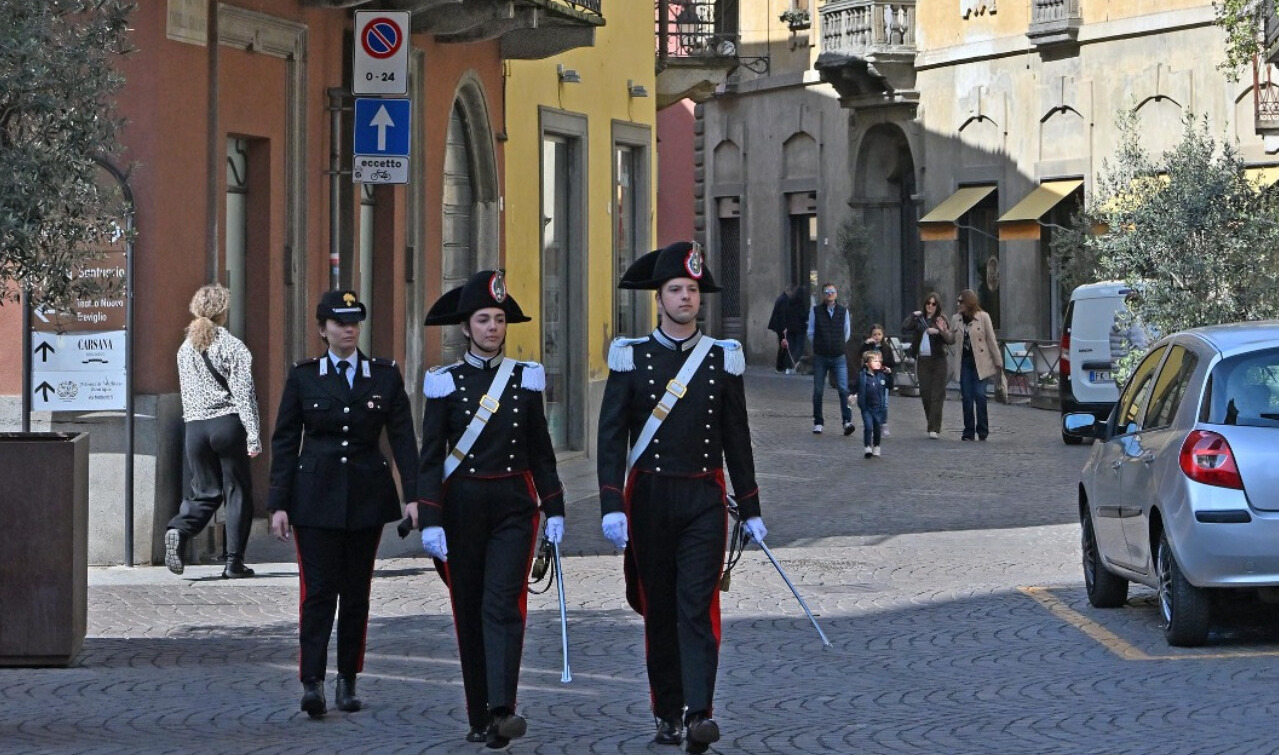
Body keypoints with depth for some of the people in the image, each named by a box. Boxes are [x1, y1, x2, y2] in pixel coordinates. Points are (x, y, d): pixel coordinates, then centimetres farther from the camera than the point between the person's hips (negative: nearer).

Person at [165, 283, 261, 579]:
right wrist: (253, 436, -10)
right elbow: (244, 393, -10)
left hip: (195, 428, 4)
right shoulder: (232, 346, -5)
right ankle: (234, 562, 2)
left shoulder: (186, 349, 10)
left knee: (204, 491, 13)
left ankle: (179, 530, -17)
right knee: (237, 491, 4)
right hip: (228, 423, -4)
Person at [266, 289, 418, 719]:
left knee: (356, 591, 7)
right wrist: (279, 504, -4)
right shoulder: (303, 377, 3)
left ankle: (348, 682, 15)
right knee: (319, 590, -10)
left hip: (367, 497, 2)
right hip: (316, 496, -2)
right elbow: (284, 442, 3)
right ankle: (312, 683, -15)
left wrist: (413, 495, -9)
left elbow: (403, 438, 2)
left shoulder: (385, 376, 5)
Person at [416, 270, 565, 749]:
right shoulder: (446, 383, 1)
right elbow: (430, 456, -2)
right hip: (462, 506, 0)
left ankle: (503, 710, -25)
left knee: (502, 603, -15)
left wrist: (554, 510, 6)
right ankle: (480, 719, 13)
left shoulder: (525, 379, 6)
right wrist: (430, 522, -10)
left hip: (513, 506, 0)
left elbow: (541, 451, 11)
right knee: (469, 612, 5)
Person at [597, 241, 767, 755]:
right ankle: (666, 713, 18)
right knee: (658, 609, 7)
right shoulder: (631, 357, 1)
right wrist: (612, 506, -12)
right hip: (649, 496, 0)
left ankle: (699, 714, -19)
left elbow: (737, 438, 11)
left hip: (704, 499, 0)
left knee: (698, 605, -11)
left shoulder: (723, 359, 6)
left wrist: (751, 510, 11)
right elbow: (612, 437, -3)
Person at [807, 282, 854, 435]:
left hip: (839, 357, 0)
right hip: (820, 357, 0)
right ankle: (818, 423, 15)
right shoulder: (816, 311, 0)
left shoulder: (843, 311, 4)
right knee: (818, 391, 5)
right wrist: (820, 346, 9)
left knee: (843, 389, -12)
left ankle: (847, 421, -16)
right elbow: (810, 333, 8)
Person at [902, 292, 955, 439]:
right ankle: (932, 425, 19)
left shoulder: (941, 320, -3)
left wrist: (943, 331, -29)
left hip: (938, 361, -4)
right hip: (922, 360, 4)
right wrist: (913, 316, -7)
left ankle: (935, 429, -9)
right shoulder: (919, 318, 8)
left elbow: (951, 340, -11)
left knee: (937, 394, -7)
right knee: (925, 393, 5)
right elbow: (904, 329, -2)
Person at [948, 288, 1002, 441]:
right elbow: (952, 343, 11)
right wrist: (950, 364, 9)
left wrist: (997, 362, 0)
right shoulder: (955, 319, 8)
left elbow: (991, 340, 0)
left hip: (980, 363, -3)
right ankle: (968, 431, 8)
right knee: (966, 397, 2)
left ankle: (982, 430, 1)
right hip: (963, 362, 3)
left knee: (979, 395, -11)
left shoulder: (983, 317, -2)